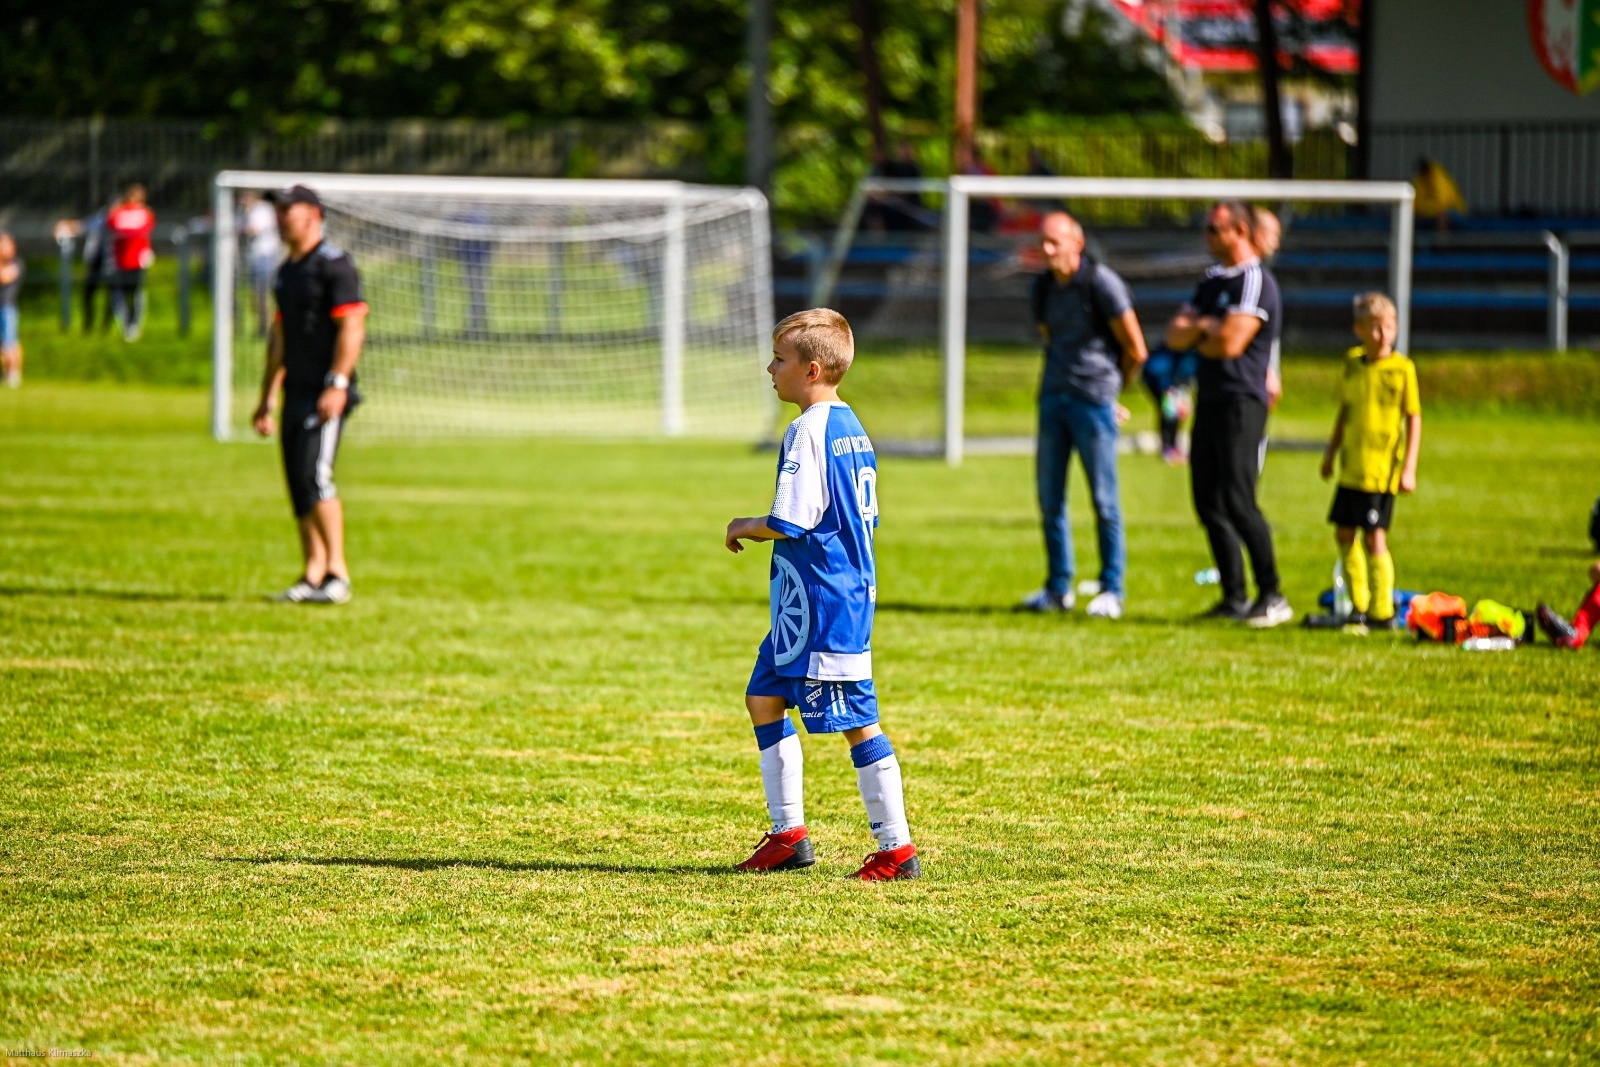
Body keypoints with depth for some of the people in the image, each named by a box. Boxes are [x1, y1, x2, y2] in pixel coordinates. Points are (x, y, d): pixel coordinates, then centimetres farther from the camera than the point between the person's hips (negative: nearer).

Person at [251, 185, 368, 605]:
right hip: (296, 392, 9)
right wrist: (267, 397, 24)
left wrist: (338, 384, -24)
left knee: (313, 475, -18)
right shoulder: (286, 271, 19)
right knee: (298, 482, 7)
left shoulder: (334, 264, -9)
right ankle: (313, 575, 10)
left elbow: (352, 327, -16)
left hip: (327, 392, -9)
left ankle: (337, 571, -14)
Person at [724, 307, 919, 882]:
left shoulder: (807, 432, -17)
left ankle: (896, 847, -3)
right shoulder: (851, 426, 13)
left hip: (821, 600, -11)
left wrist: (744, 527, -2)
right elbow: (864, 513, 18)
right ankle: (788, 833, 19)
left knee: (857, 720, -6)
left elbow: (789, 523, -21)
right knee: (763, 698, 17)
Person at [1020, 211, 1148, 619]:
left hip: (1093, 399, -6)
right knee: (1050, 496, 7)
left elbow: (1135, 351, -6)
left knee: (1104, 499, -2)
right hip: (1053, 398, 6)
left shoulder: (1101, 283, -11)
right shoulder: (1043, 286, 9)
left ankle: (1112, 590, 4)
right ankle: (1058, 588, 16)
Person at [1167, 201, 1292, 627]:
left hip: (1241, 404, -9)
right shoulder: (1212, 281, 18)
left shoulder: (1256, 282, -10)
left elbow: (1229, 344, -18)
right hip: (1209, 401, 9)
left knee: (1238, 502, -14)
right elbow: (1175, 336, 13)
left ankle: (1272, 596, -7)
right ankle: (1234, 598, 13)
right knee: (1209, 503, 8)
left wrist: (1197, 338, 1)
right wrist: (1205, 328, -6)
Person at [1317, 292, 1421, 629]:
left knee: (1374, 537, -8)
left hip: (1382, 471, -6)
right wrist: (1331, 452, 20)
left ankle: (1381, 611, -1)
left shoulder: (1402, 369, -9)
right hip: (1351, 468, 6)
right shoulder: (1352, 362, 7)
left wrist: (1408, 468, -12)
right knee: (1344, 534, 12)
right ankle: (1359, 605, 25)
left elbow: (1414, 420, -7)